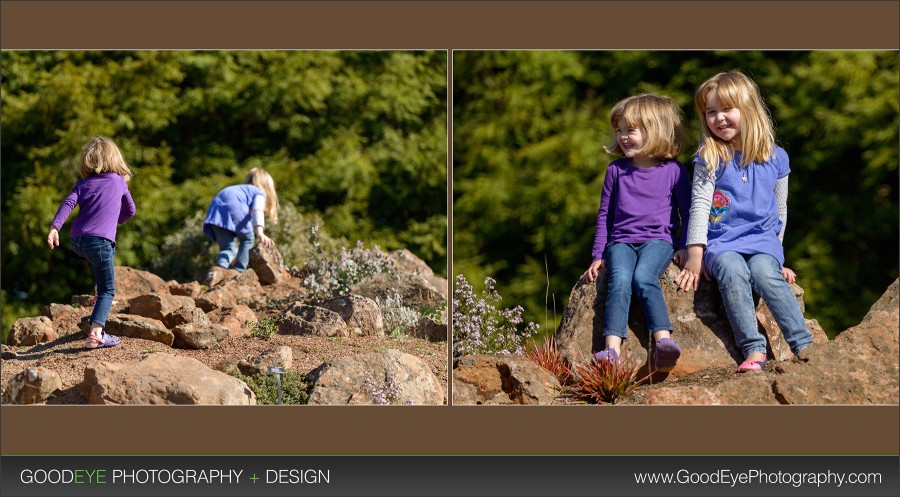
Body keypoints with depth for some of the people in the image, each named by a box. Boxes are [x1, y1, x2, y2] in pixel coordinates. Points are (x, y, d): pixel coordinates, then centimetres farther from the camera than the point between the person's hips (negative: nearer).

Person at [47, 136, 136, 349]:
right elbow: (130, 210, 22)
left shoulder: (83, 184, 14)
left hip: (78, 241, 4)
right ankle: (96, 334, -19)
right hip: (100, 240, -4)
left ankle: (98, 295, 37)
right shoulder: (119, 181, 12)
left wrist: (54, 227, -13)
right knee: (107, 290, -1)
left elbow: (68, 203, -3)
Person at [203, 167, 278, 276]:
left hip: (214, 210, 5)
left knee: (227, 247, 7)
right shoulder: (259, 193, 22)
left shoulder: (241, 189, 44)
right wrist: (260, 233, -20)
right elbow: (257, 210, -2)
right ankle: (239, 271, 7)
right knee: (247, 239, 18)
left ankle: (220, 267, -21)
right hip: (233, 206, -5)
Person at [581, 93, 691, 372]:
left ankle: (663, 340, -45)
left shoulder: (674, 171, 5)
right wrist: (598, 255, 12)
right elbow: (604, 214, 17)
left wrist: (685, 247, 0)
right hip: (621, 241, 2)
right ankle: (612, 349, -45)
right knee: (619, 280, -30)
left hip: (659, 239, -2)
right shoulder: (616, 170, 12)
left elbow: (688, 213, 13)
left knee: (643, 278, -33)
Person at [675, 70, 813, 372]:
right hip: (720, 242, -1)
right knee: (732, 271, -34)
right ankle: (753, 350, -37)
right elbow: (700, 206, -3)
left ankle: (804, 346, -32)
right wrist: (695, 255, -9)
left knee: (765, 273, -32)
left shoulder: (776, 158, 8)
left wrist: (776, 253, 16)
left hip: (762, 238, 1)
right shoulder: (709, 159, 2)